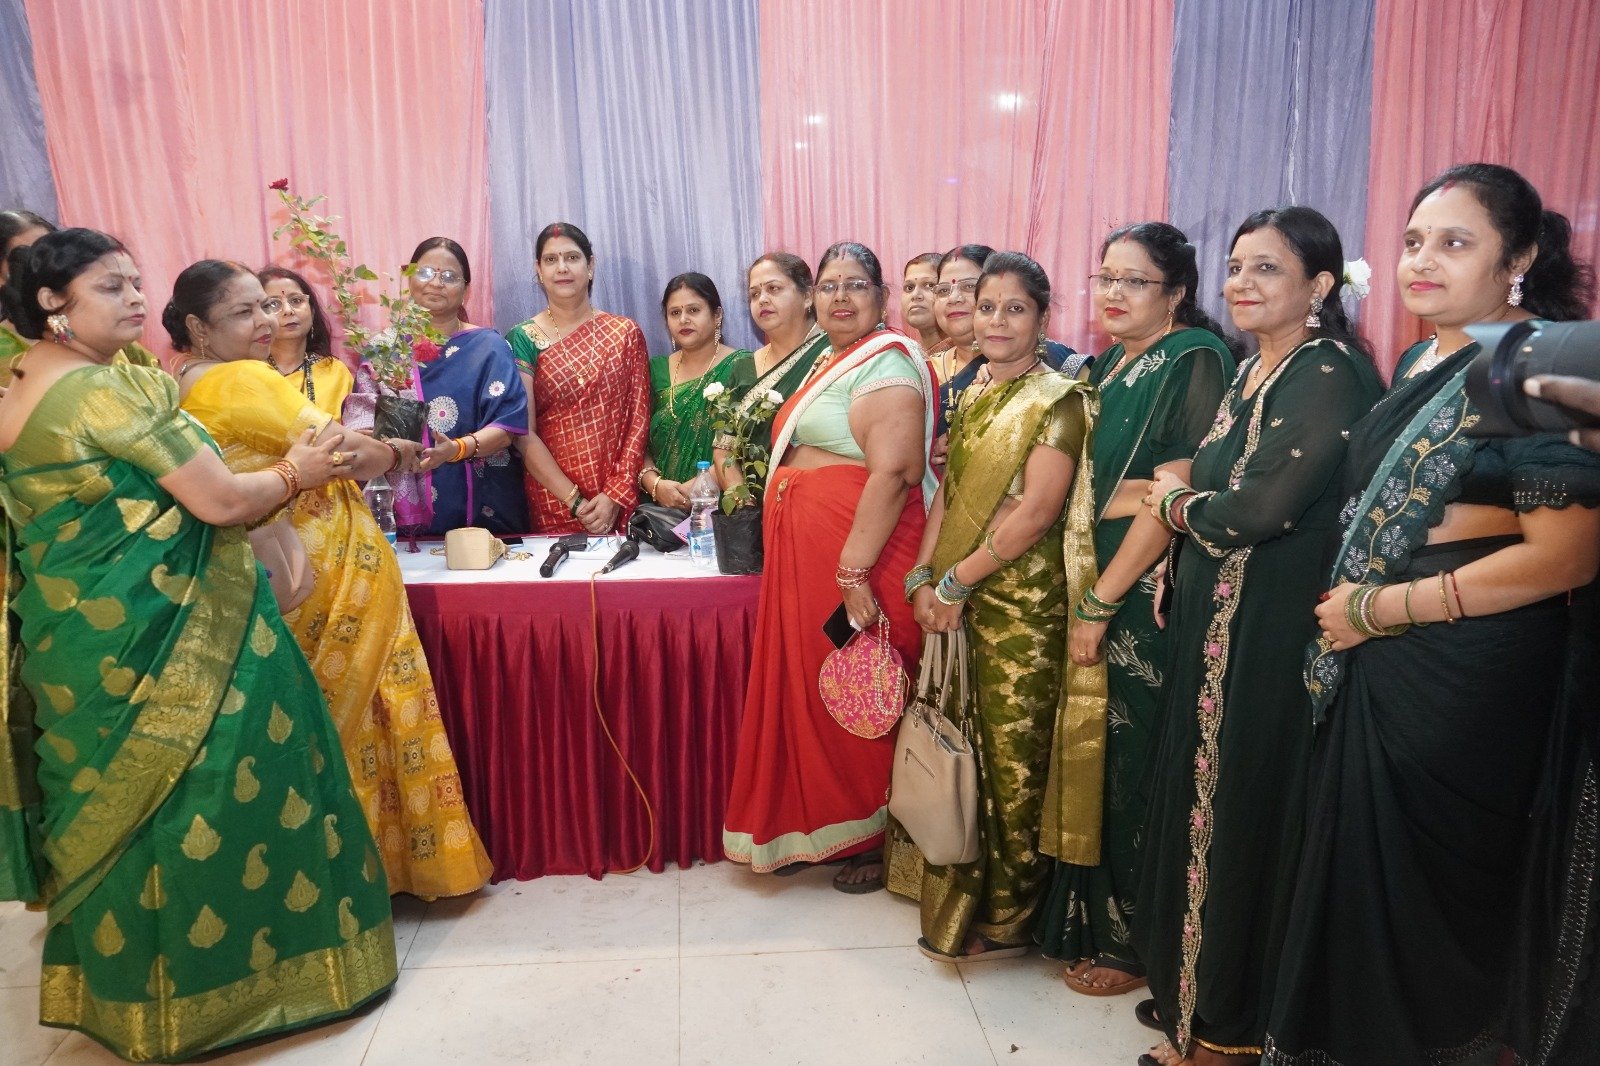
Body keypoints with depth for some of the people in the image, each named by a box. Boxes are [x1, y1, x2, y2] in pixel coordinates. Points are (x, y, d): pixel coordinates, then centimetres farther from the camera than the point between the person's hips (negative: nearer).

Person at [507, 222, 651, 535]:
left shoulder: (625, 332, 4)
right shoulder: (523, 339, 0)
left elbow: (639, 418, 1)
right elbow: (524, 434, -5)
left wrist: (615, 495, -10)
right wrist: (576, 502, -12)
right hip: (553, 506, -1)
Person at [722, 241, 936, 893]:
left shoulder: (885, 363, -12)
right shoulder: (832, 361, 18)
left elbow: (892, 472, -22)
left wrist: (854, 571, -26)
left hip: (858, 556, -9)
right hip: (806, 557, 9)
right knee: (807, 689, 14)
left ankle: (878, 840, 19)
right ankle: (813, 826, 30)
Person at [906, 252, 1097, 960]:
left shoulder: (1059, 400, -8)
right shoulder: (972, 396, 13)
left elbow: (1036, 512, -16)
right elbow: (947, 493, 12)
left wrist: (956, 580, -13)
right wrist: (924, 577, -1)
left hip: (1022, 606, -6)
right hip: (958, 604, 6)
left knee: (1014, 757, 3)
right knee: (963, 746, 13)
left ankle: (1007, 916, 21)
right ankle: (959, 894, 29)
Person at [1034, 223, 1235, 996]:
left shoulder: (1195, 360, -10)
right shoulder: (1108, 365, 15)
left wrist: (1101, 602, -16)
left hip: (1154, 585, -7)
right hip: (1097, 576, 7)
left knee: (1138, 766, 2)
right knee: (1098, 756, 13)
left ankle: (1137, 941, 20)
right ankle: (1087, 923, 30)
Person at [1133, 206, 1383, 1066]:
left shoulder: (1329, 376, -16)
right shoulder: (1249, 373, 13)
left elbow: (1260, 511, -23)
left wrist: (1178, 503, -6)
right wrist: (1186, 496, -5)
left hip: (1272, 636, -9)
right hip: (1211, 625, 9)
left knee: (1245, 811, 4)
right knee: (1199, 800, 17)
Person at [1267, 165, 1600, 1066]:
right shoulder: (1420, 363, 11)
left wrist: (1378, 610, -15)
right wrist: (1350, 607, 6)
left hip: (1469, 671, -7)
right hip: (1381, 665, 7)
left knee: (1426, 884, 7)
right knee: (1362, 867, 16)